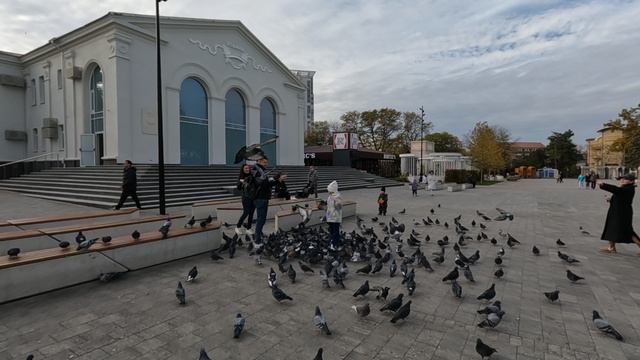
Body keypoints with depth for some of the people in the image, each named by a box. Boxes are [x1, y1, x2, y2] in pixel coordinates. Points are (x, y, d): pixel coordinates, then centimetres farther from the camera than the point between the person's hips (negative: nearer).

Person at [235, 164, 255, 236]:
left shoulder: (252, 176, -1)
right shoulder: (240, 177, -2)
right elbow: (238, 188, -3)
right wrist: (240, 183, -20)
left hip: (253, 197, 2)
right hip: (246, 197, -2)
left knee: (251, 213, 6)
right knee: (246, 213, -3)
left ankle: (248, 228, 19)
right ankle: (238, 227, 17)